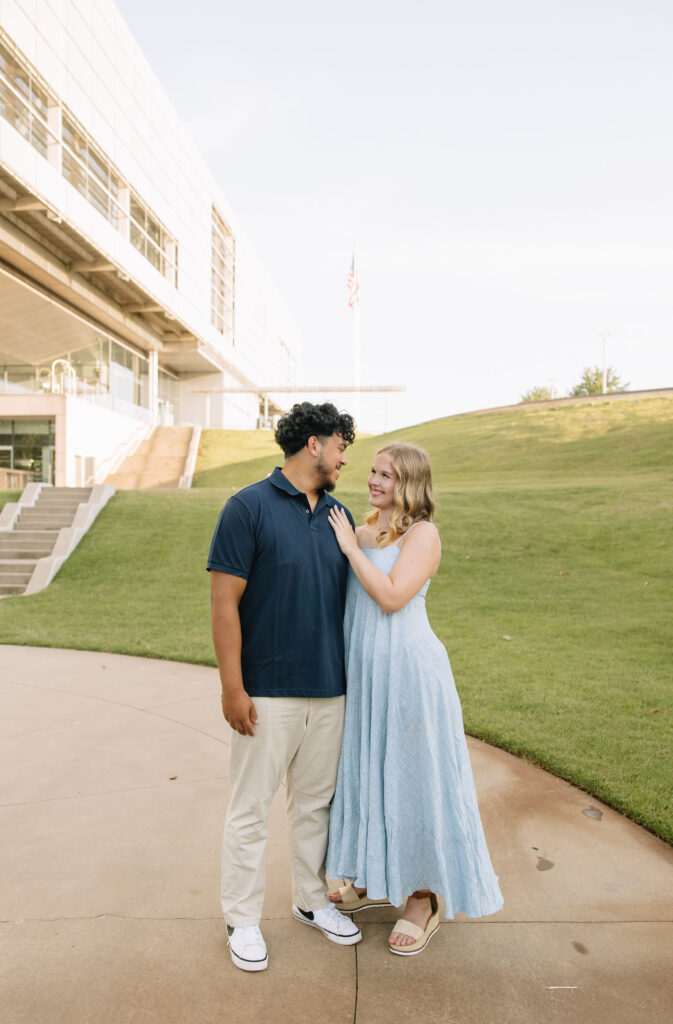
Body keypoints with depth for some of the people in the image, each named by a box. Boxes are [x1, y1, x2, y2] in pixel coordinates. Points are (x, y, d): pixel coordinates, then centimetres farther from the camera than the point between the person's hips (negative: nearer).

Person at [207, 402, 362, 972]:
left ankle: (313, 900, 38)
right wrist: (232, 686, -14)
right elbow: (224, 600, -12)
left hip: (330, 689, 6)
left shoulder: (338, 513, 9)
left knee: (317, 801, 19)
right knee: (251, 807, 8)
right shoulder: (249, 508, -10)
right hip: (267, 691, -5)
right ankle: (243, 919, 28)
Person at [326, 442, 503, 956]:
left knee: (413, 777, 6)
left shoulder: (422, 534, -11)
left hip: (406, 667, -7)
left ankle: (423, 899, 26)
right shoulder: (362, 530, 8)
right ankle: (374, 879, 39)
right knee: (368, 771, 18)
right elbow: (338, 593, 13)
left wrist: (351, 547, -15)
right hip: (363, 668, 7)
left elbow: (391, 596, -21)